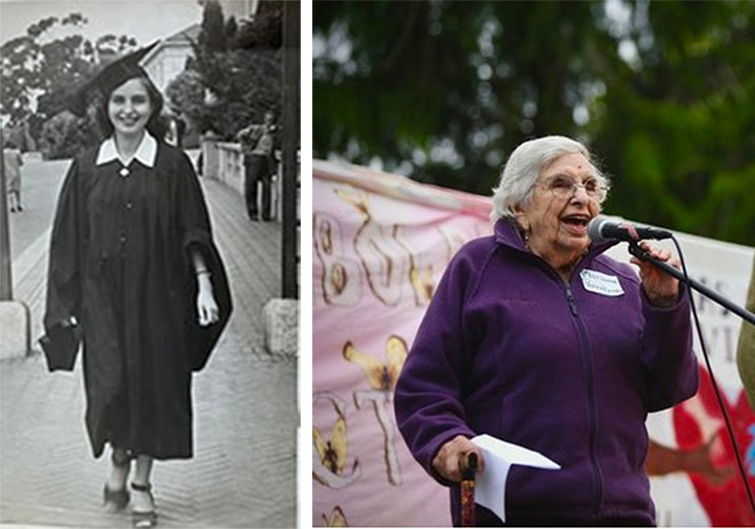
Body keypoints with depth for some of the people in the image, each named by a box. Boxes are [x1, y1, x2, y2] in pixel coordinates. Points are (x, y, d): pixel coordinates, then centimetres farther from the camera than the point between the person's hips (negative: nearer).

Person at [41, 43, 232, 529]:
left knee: (153, 385, 3)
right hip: (103, 296, 1)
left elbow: (192, 233, 0)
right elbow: (70, 239, 6)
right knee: (111, 387, -6)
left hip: (158, 294, 0)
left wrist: (204, 287, -10)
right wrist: (66, 301, 4)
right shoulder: (87, 168, 2)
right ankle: (119, 462, 23)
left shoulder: (173, 165, -1)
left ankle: (141, 484, 19)